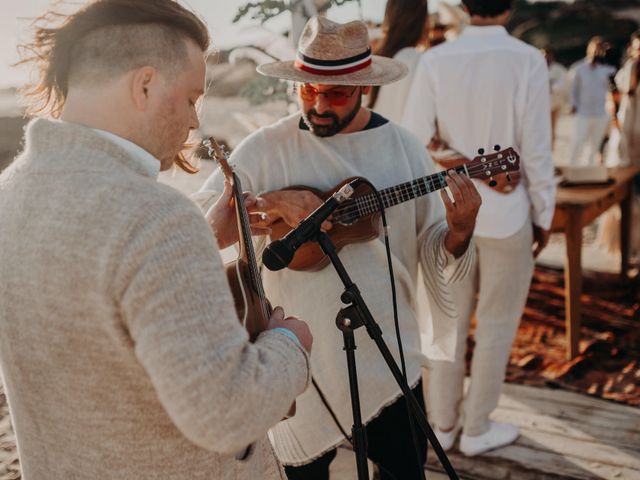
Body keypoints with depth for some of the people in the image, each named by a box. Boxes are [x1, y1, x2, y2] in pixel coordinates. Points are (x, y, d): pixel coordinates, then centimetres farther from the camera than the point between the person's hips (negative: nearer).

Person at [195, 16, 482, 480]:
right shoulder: (266, 148, -6)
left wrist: (460, 230, -21)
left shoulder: (402, 146, -1)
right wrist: (271, 203, -23)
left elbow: (437, 259, 1)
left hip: (389, 355, 1)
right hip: (300, 356, -1)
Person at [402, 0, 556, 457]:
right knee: (496, 324, 13)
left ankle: (443, 422, 29)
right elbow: (537, 151, -12)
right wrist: (544, 215, 2)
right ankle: (476, 428, 26)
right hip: (506, 214, -3)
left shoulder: (434, 61, -7)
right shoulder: (528, 61, -14)